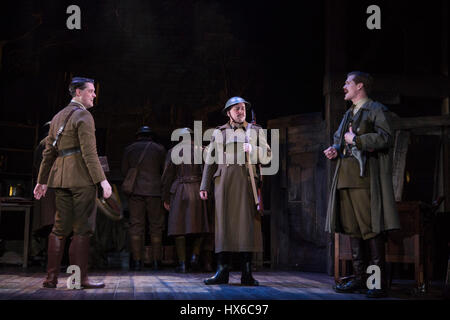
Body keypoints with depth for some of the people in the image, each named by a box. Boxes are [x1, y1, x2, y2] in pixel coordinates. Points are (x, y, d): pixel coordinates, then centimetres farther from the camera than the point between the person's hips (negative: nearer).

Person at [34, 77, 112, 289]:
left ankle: (51, 277, 8)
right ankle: (79, 277, -2)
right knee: (82, 229, -4)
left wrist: (42, 181, 23)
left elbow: (48, 152, 20)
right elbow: (89, 153, -16)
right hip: (82, 177, -8)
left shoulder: (58, 117, 19)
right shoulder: (83, 116, -7)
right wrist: (102, 180, -17)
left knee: (60, 227, 9)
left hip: (60, 177, 8)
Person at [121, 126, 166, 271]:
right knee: (156, 225, 3)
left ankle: (137, 260, -4)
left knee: (136, 225, 1)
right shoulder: (159, 149, 6)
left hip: (135, 190, 1)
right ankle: (156, 261, 1)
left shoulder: (129, 149, 10)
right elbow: (164, 171, 7)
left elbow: (124, 171, 12)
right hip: (154, 190, -1)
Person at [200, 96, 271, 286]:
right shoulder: (219, 132, 16)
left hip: (247, 181, 0)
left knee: (247, 223, -6)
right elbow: (210, 161, 13)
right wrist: (204, 186, 6)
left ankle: (246, 273, -4)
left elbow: (267, 156, 11)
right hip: (224, 180, 0)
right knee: (224, 222, -4)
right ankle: (223, 272, -3)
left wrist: (252, 149, -8)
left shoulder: (255, 131, 16)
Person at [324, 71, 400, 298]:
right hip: (346, 175, 8)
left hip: (365, 176, -8)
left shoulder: (376, 109, 0)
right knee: (352, 227, 7)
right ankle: (359, 279, 12)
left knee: (370, 227, -10)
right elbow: (338, 139, 30)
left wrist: (355, 140, -9)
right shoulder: (349, 114, 24)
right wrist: (334, 149, 7)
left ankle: (379, 282, -7)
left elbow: (386, 137, -12)